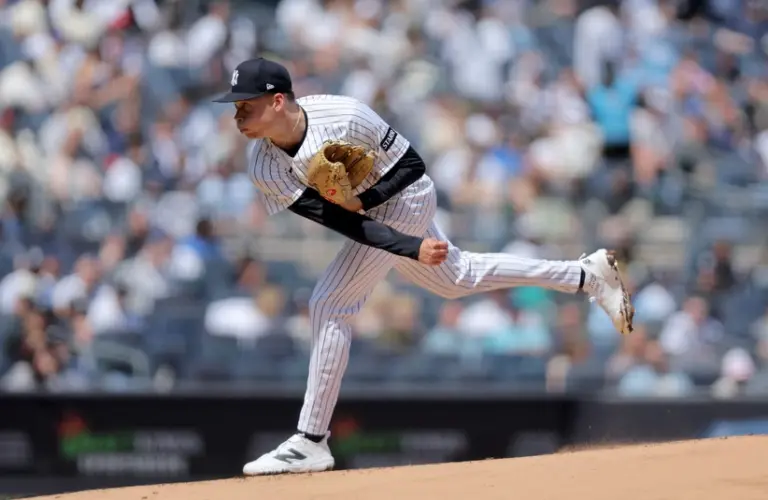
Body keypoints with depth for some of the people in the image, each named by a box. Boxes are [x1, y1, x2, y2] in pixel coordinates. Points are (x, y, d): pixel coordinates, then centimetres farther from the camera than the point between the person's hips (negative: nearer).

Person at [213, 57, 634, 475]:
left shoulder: (343, 117, -33)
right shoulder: (263, 167, -20)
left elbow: (413, 165, -18)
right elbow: (340, 222, -24)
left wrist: (363, 200, -34)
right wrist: (414, 249, -33)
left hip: (404, 199, -7)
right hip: (372, 220, 7)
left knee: (329, 305, -17)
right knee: (458, 279, 24)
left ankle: (310, 442, -12)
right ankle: (586, 275, 39)